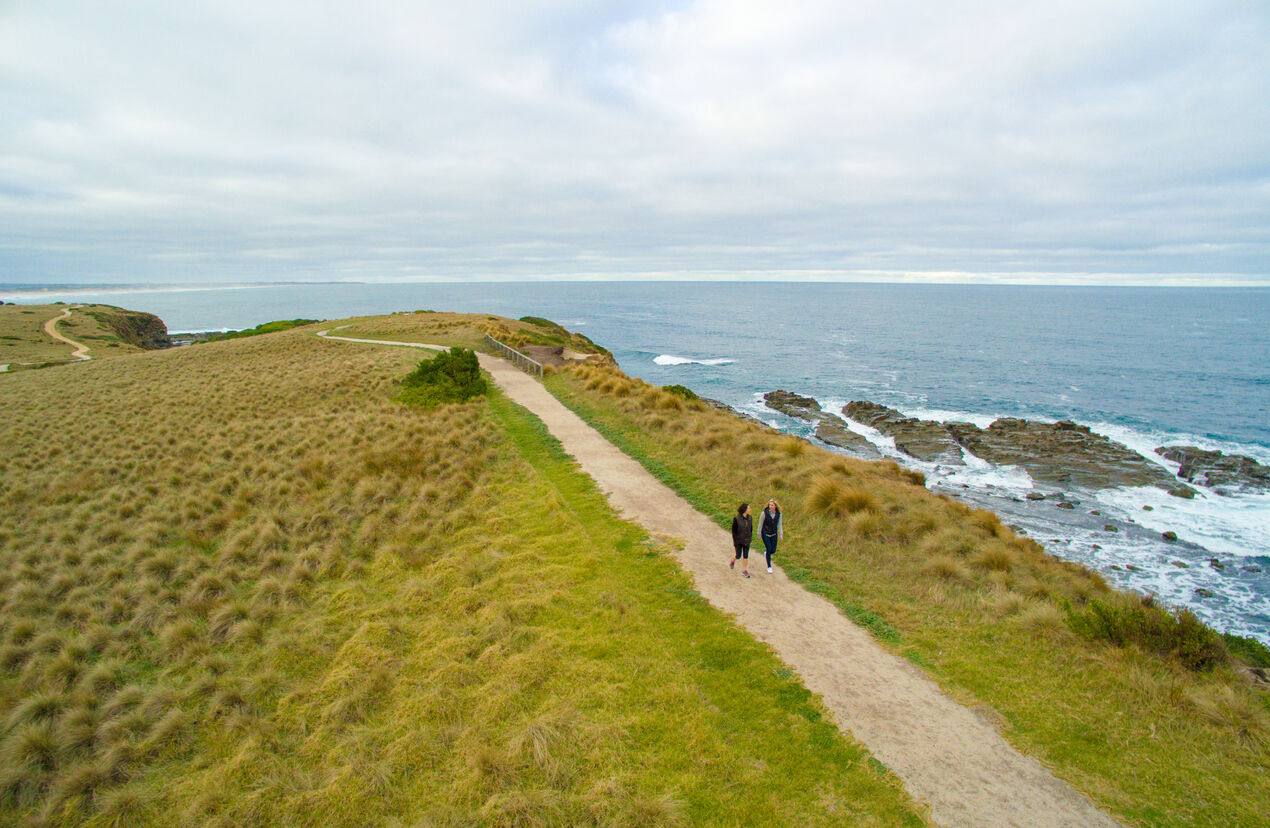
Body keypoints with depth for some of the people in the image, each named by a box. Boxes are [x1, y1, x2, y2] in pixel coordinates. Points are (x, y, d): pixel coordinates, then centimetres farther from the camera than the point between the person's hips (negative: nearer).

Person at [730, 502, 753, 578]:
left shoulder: (750, 518, -3)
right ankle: (733, 560, 39)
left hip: (746, 541, 4)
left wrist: (750, 538, 8)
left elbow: (751, 529, 9)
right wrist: (734, 541, -10)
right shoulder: (736, 518, -18)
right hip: (738, 540, -4)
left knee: (746, 556, 6)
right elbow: (733, 530, -12)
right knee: (738, 556, 6)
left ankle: (744, 570, 19)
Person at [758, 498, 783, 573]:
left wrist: (781, 534, -6)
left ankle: (767, 553, 40)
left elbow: (779, 524, 1)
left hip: (774, 534, 3)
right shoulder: (765, 513, -18)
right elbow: (760, 524, -9)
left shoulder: (778, 514, -8)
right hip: (765, 534, -3)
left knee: (773, 551, 3)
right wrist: (759, 535, -5)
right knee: (769, 549, -6)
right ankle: (769, 567, 11)